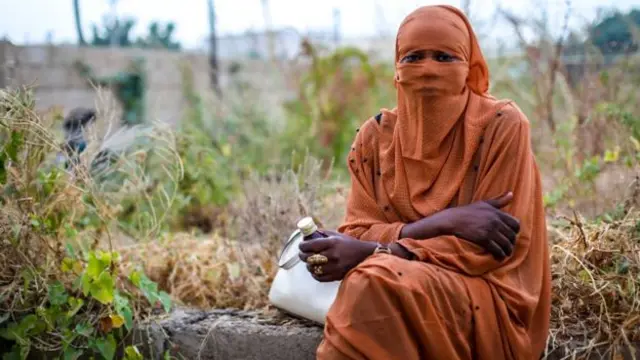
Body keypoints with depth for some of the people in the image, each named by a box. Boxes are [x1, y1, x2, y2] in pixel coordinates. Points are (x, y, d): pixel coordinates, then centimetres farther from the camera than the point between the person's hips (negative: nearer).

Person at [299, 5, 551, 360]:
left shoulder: (501, 126, -8)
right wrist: (441, 222, -20)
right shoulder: (376, 136, 3)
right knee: (366, 283, -32)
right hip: (413, 283, 3)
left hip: (491, 306, -3)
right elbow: (357, 236, -2)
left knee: (377, 283, -31)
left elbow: (495, 250, -12)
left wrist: (379, 252, -21)